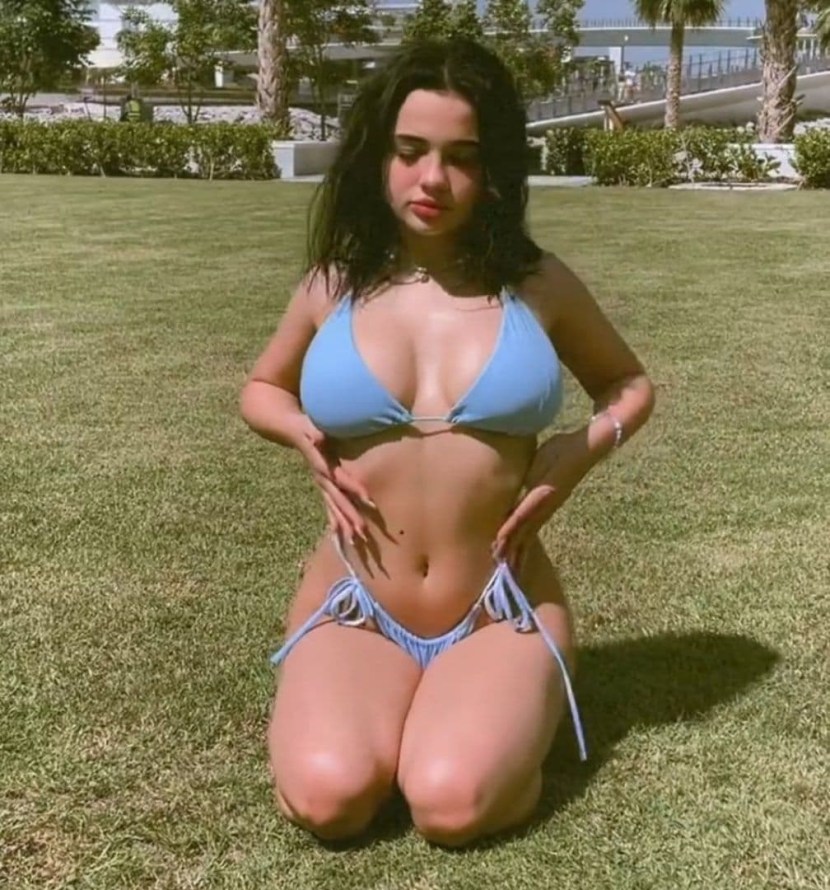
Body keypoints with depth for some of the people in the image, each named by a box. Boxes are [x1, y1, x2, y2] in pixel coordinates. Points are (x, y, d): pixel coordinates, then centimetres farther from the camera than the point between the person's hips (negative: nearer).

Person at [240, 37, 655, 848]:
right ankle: (334, 699, 10)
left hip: (500, 610, -1)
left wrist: (582, 451, -6)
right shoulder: (334, 285, 2)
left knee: (453, 806, -27)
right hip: (355, 604, 1)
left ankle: (510, 715, 9)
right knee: (327, 798, -25)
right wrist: (304, 435, -3)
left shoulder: (537, 284, -1)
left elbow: (629, 384, 16)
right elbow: (262, 389, 20)